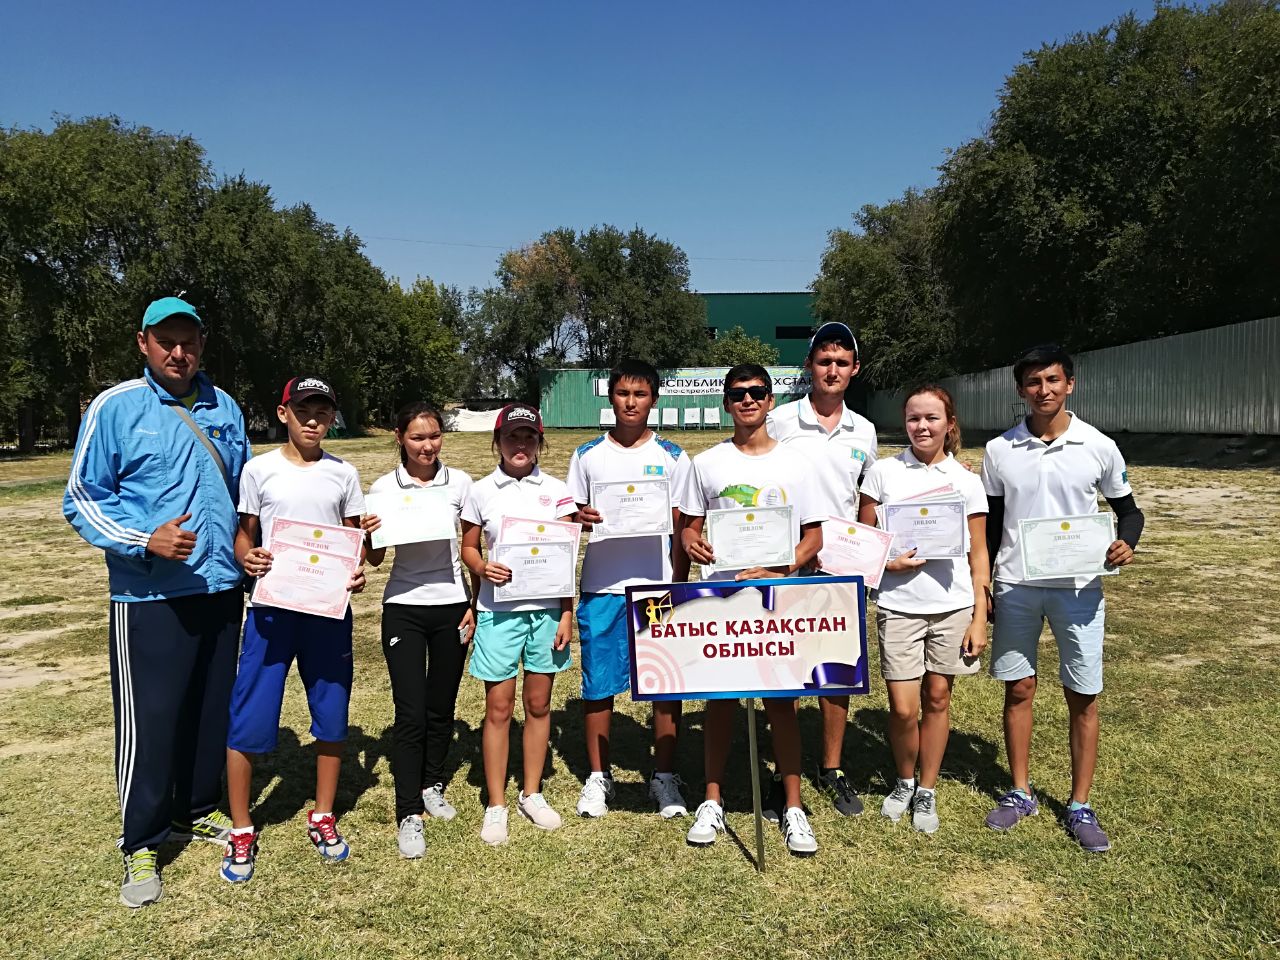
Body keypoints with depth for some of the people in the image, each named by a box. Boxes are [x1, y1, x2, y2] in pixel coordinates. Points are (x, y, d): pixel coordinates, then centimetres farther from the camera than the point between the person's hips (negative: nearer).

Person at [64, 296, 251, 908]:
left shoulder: (224, 408, 9)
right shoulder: (115, 408, -5)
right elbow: (81, 500, -5)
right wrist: (145, 541, -19)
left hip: (221, 588, 5)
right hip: (149, 597, -5)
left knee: (213, 709, 14)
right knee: (150, 720, -1)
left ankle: (197, 811, 33)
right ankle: (141, 844, 16)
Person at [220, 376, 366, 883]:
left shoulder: (343, 474, 5)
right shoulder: (259, 469, 1)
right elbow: (244, 534, 6)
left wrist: (357, 574, -11)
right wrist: (248, 558, -16)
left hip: (329, 610, 2)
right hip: (271, 608, -1)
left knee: (331, 715, 9)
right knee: (248, 719, 0)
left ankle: (322, 818, 28)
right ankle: (241, 831, 20)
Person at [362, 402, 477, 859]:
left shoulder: (460, 482, -1)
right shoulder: (384, 488, -3)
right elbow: (375, 559, 3)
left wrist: (476, 607, 2)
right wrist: (368, 535, -18)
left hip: (452, 606, 2)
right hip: (404, 609, -1)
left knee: (442, 706, 12)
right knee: (411, 713, -3)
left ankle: (432, 785, 35)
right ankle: (409, 815, 7)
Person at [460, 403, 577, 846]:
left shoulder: (556, 490, 2)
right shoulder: (481, 491, 1)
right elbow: (468, 547, 8)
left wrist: (567, 614, -1)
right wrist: (481, 568, -15)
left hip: (546, 609, 1)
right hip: (498, 611, -1)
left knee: (538, 704, 10)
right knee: (498, 708, 4)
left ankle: (532, 794, 27)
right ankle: (495, 805, 17)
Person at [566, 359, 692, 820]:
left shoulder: (672, 457, 5)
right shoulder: (587, 456, 6)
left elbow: (681, 528, 5)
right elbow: (571, 518, 9)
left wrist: (679, 589, -1)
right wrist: (582, 518, -14)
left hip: (659, 587, 0)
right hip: (601, 589, 1)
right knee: (599, 684, 6)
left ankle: (664, 776, 21)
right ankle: (598, 776, 23)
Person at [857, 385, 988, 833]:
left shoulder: (966, 481, 2)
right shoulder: (883, 472, 0)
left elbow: (978, 555, 4)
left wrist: (980, 619, 0)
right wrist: (888, 561, -15)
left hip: (953, 606, 1)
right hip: (898, 606, -1)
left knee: (938, 698, 9)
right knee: (903, 708, -1)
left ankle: (927, 791, 28)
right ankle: (904, 781, 28)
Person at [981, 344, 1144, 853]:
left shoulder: (1099, 447, -3)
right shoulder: (1000, 450, 1)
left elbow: (1128, 510, 8)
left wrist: (1126, 543, -14)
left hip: (1078, 588, -1)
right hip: (1015, 587, 1)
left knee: (1083, 697, 5)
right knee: (1018, 690, 9)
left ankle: (1080, 807, 21)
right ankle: (1020, 793, 26)